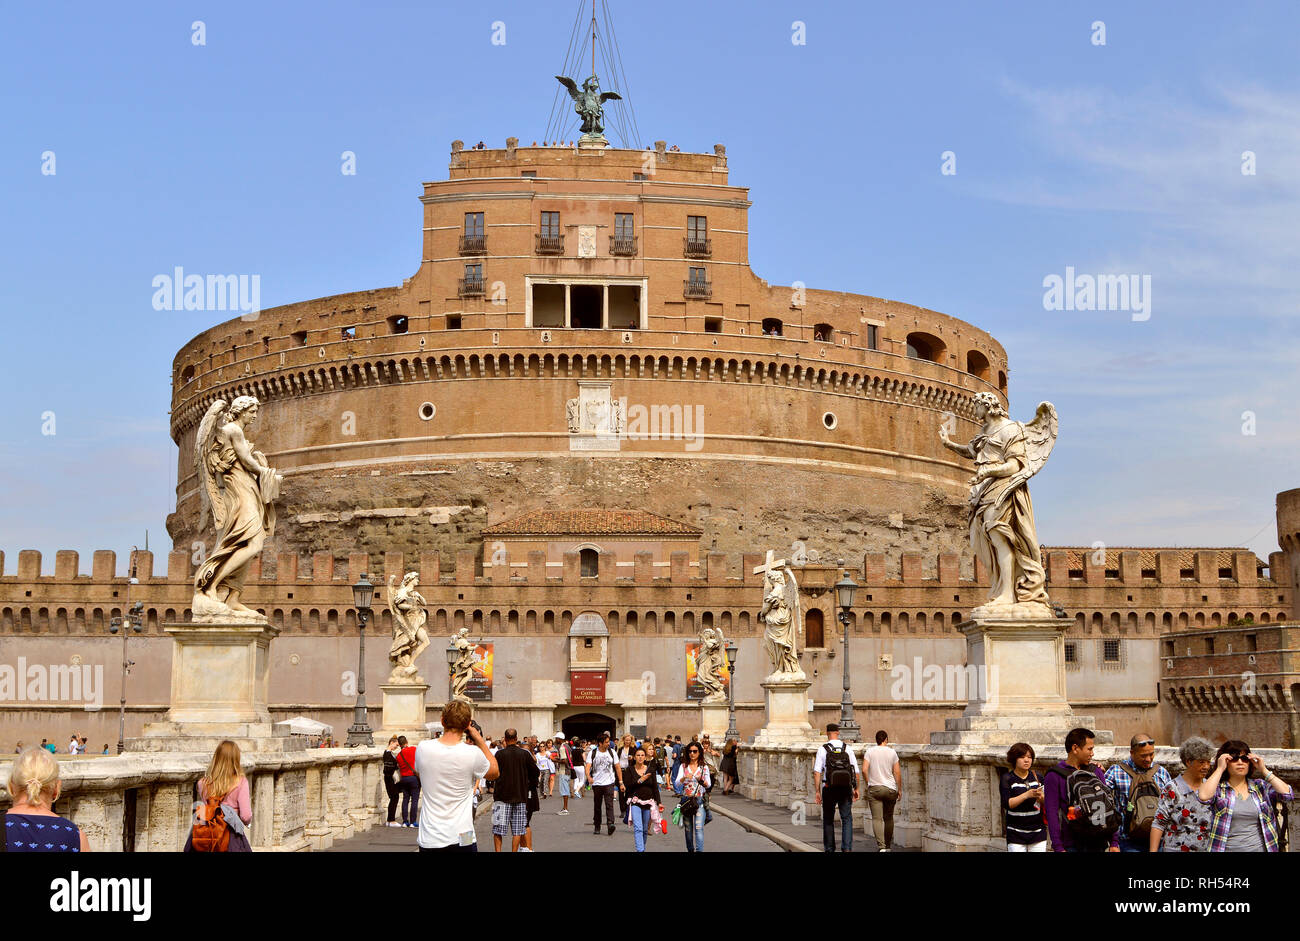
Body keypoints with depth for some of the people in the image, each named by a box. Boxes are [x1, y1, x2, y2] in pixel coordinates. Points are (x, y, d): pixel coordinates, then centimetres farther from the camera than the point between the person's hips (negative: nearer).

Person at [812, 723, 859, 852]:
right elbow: (856, 771, 2)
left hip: (829, 789, -1)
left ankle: (829, 849, 17)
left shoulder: (822, 749, -4)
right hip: (846, 788, 1)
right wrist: (856, 789, 12)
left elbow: (817, 772, -10)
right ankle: (847, 847, -7)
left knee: (828, 820, 13)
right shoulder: (847, 748, 1)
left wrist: (817, 791, -6)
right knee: (847, 818, 7)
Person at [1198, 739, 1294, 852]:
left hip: (1260, 848, 3)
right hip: (1228, 848, -2)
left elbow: (1287, 794, -3)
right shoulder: (1217, 787, 0)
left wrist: (1263, 770, -1)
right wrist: (1220, 769, -12)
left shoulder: (1260, 786, 10)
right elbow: (1204, 797, -22)